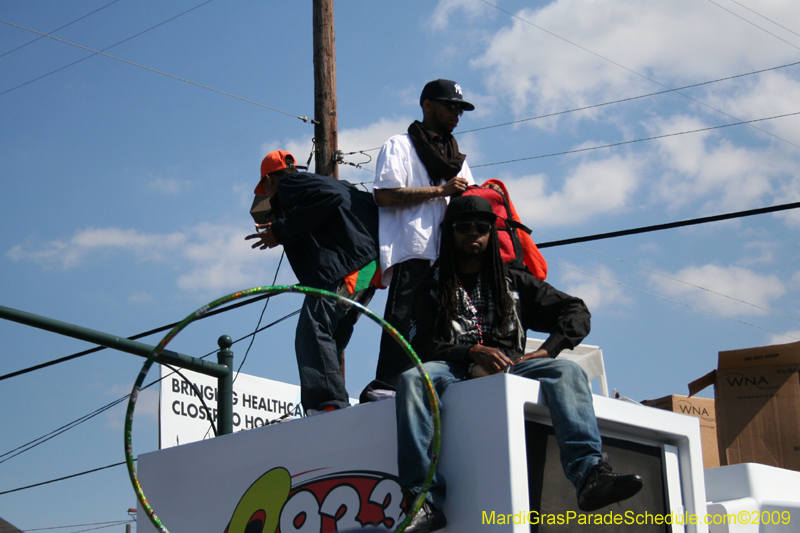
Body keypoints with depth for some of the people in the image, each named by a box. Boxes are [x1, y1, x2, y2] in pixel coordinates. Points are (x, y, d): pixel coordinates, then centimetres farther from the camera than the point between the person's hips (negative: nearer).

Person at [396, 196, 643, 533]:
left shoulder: (513, 282, 24)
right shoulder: (433, 286, 20)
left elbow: (575, 311, 18)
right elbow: (422, 344, 5)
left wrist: (548, 350, -1)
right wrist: (472, 351, -13)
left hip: (509, 371, 1)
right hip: (454, 372, -1)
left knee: (566, 371, -29)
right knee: (412, 379, -35)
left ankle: (590, 474, -50)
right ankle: (426, 500, -46)